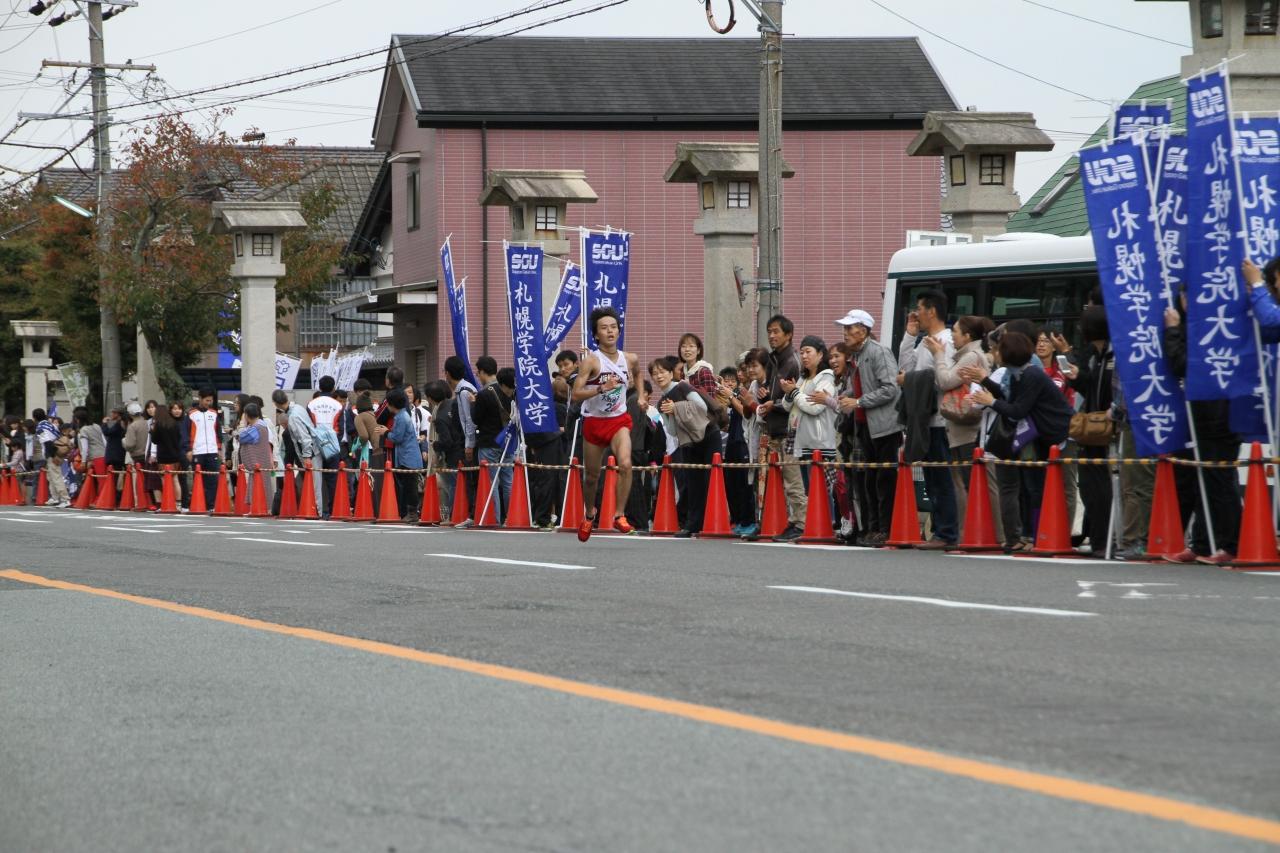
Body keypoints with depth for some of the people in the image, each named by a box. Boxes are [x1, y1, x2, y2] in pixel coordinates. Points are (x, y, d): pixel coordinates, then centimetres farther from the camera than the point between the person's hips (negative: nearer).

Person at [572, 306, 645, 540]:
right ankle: (589, 515, 39)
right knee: (591, 476, 10)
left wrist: (641, 396, 13)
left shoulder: (629, 359, 0)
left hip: (619, 421, 2)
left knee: (625, 464, -25)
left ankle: (620, 515, -16)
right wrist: (602, 388, -32)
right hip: (594, 422, -2)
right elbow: (576, 394, -20)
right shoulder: (591, 360, -13)